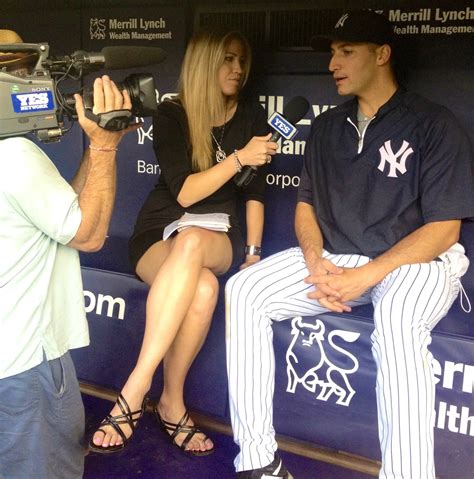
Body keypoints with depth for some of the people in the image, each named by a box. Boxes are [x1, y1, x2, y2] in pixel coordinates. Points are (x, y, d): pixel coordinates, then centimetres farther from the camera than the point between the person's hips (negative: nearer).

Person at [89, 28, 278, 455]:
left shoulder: (251, 116, 5)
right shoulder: (171, 115, -4)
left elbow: (255, 192, 7)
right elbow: (184, 193, -13)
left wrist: (253, 253, -1)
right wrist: (238, 158, -20)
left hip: (216, 239, 2)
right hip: (160, 235, -1)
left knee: (191, 243, -38)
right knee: (203, 287, -38)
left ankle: (134, 391, -32)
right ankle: (172, 404, -24)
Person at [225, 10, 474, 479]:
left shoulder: (433, 124, -6)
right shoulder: (326, 127, 12)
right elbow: (306, 205, 14)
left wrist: (366, 276, -21)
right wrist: (315, 262, -8)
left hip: (416, 261, -5)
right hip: (334, 258, 5)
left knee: (396, 324, -40)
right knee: (244, 291, -18)